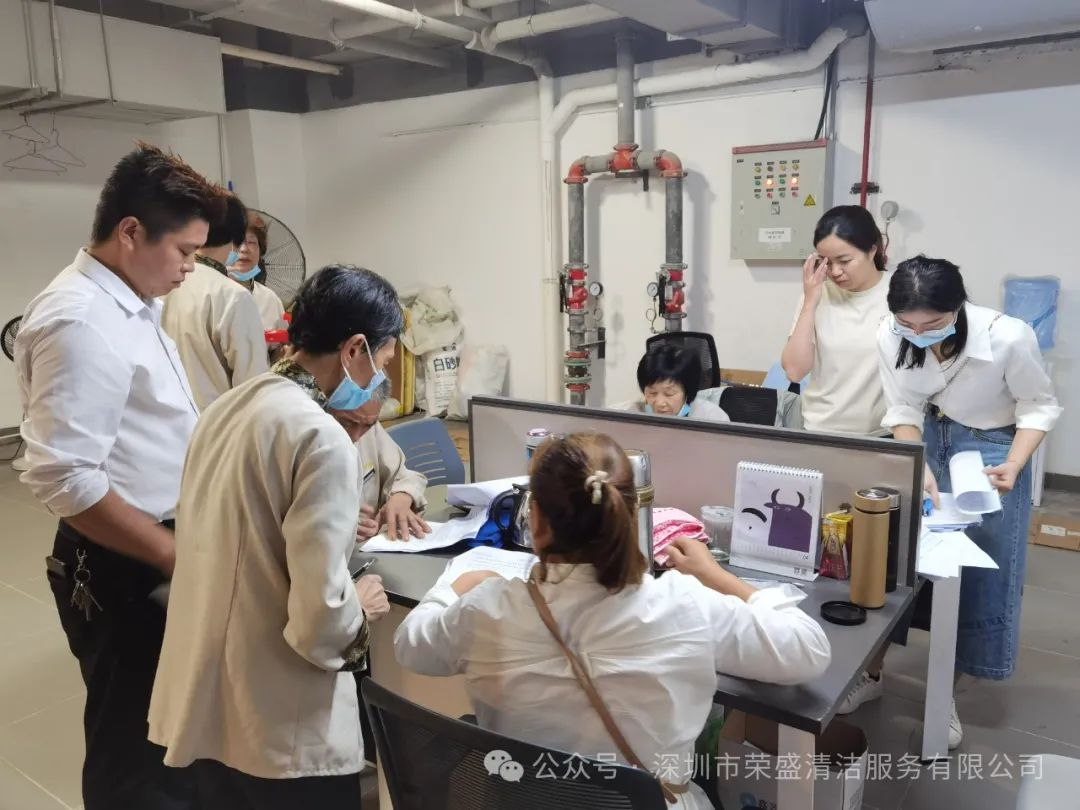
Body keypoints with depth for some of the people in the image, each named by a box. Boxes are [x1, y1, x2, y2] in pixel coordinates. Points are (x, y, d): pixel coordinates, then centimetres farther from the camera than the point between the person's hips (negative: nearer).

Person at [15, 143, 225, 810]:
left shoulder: (133, 305, 8)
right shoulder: (80, 322, -22)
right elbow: (66, 480, -27)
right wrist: (182, 559, -23)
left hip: (157, 554, 9)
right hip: (121, 570, -9)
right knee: (137, 756, 10)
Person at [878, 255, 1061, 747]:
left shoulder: (1008, 337, -29)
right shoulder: (891, 336, -21)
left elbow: (1039, 406, -13)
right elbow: (904, 411, -10)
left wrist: (1013, 465, -27)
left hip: (991, 449, -2)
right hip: (930, 439, 2)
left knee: (983, 574, 3)